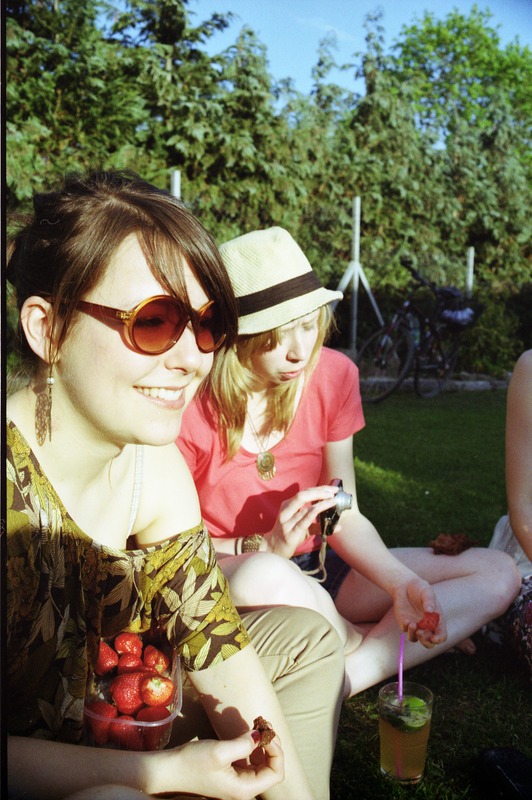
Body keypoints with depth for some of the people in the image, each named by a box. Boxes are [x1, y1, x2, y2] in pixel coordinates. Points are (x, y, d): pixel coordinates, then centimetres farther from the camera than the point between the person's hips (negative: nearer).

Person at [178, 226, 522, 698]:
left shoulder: (333, 374, -5)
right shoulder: (190, 403, -19)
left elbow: (346, 517, -2)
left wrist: (402, 584, -18)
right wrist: (267, 546, -25)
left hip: (317, 569, 5)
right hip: (223, 578, -4)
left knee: (497, 573, -4)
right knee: (264, 578, -41)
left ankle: (355, 672, -19)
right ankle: (375, 644, -8)